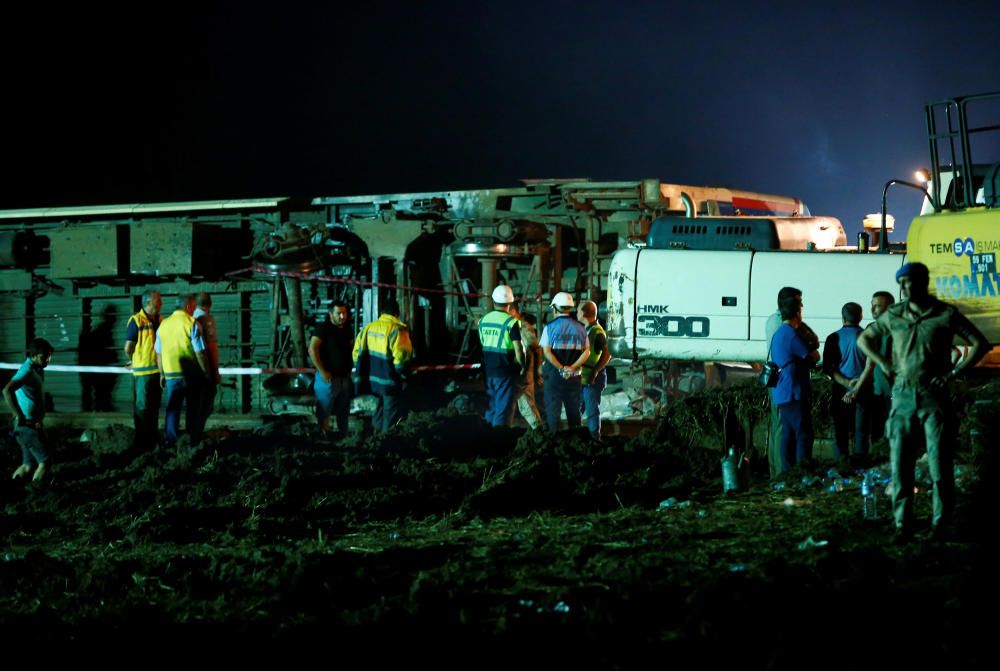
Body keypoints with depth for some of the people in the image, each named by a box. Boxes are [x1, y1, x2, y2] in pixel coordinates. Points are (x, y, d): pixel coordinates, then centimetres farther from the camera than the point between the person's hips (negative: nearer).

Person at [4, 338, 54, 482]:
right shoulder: (27, 370, -20)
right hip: (27, 426, -9)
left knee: (28, 465, 12)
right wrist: (19, 416, -30)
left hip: (34, 424, 9)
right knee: (44, 460, -6)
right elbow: (7, 390, -35)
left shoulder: (38, 369, 10)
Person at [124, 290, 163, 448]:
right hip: (143, 372, -7)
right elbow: (128, 348, -9)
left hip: (158, 370, 7)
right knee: (142, 407, -2)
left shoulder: (159, 321, 10)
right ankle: (141, 440, 4)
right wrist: (135, 362, 6)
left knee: (154, 406, 14)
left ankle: (153, 438, 22)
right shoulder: (136, 321, -10)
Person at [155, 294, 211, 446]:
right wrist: (207, 372, -4)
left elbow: (158, 352, 11)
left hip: (170, 373, 4)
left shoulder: (163, 324, 5)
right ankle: (194, 441, 11)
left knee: (173, 409, 11)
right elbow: (200, 352, -14)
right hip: (191, 374, -4)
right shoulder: (192, 324, -12)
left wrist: (162, 374, 19)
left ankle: (171, 442, 9)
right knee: (193, 410, 7)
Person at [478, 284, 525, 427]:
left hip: (488, 370, 6)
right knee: (504, 408, -2)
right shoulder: (511, 322, -15)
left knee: (492, 406, 18)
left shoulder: (483, 320, 5)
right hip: (506, 371, -6)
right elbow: (518, 350, -16)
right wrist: (522, 366, -1)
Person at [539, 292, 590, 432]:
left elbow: (546, 352, -14)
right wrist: (572, 368, -10)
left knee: (553, 410, 3)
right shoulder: (580, 328, 5)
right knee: (574, 410, 12)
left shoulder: (550, 327, -5)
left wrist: (561, 368, -13)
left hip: (554, 374, -3)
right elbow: (586, 351, -3)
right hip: (574, 377, 3)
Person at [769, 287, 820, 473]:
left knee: (788, 435, 11)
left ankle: (787, 472, 13)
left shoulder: (778, 333, 17)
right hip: (795, 393, -10)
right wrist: (813, 348, 11)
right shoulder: (793, 334, -15)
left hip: (781, 394, 10)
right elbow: (814, 356, -8)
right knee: (804, 434, -8)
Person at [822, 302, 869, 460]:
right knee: (861, 431, 5)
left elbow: (827, 368, -4)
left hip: (841, 389, 0)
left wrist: (846, 382, -8)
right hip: (863, 389, 0)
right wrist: (857, 388, -4)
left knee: (840, 432, 7)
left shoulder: (833, 338, -1)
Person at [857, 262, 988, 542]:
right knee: (900, 463, 2)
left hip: (934, 395, -3)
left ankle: (940, 524, 9)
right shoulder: (894, 315, 6)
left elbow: (980, 343, 0)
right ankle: (902, 526, 7)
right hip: (903, 395, 3)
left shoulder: (946, 315, -3)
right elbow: (864, 338, 21)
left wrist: (953, 372, -8)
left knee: (939, 464, -1)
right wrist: (883, 363, 5)